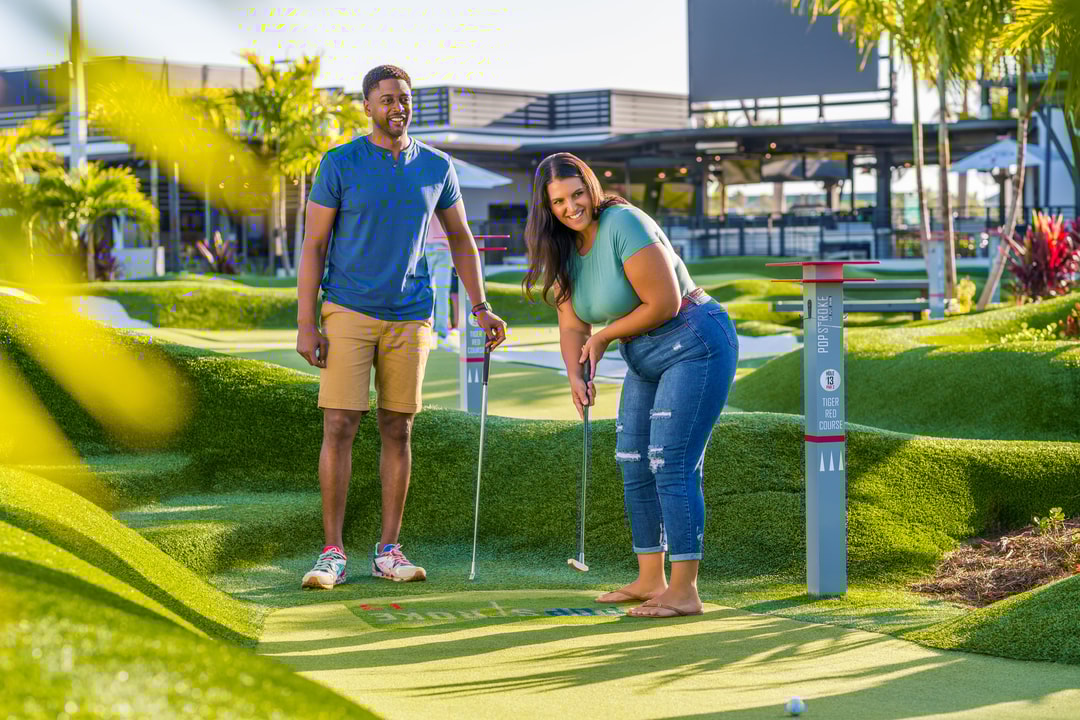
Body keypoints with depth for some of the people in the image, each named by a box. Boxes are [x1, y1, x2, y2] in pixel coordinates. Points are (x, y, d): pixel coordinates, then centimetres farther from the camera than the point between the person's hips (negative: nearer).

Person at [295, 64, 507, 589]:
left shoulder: (436, 167, 5)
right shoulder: (340, 164, -5)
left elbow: (460, 237, 16)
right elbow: (313, 246, -4)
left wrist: (480, 307, 7)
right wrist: (306, 325, -10)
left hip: (409, 317, 3)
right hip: (348, 313, -3)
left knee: (398, 431, 4)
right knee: (339, 427, -8)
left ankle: (388, 551, 11)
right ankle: (332, 554, -2)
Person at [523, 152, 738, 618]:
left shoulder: (622, 224, -21)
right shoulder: (563, 249, 5)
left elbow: (665, 304, -23)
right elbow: (572, 325, 4)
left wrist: (605, 336, -11)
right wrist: (576, 375, -15)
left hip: (695, 345, -10)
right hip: (645, 360, 10)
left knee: (671, 464, -14)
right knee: (633, 463, 11)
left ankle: (685, 592, -11)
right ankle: (650, 580, 22)